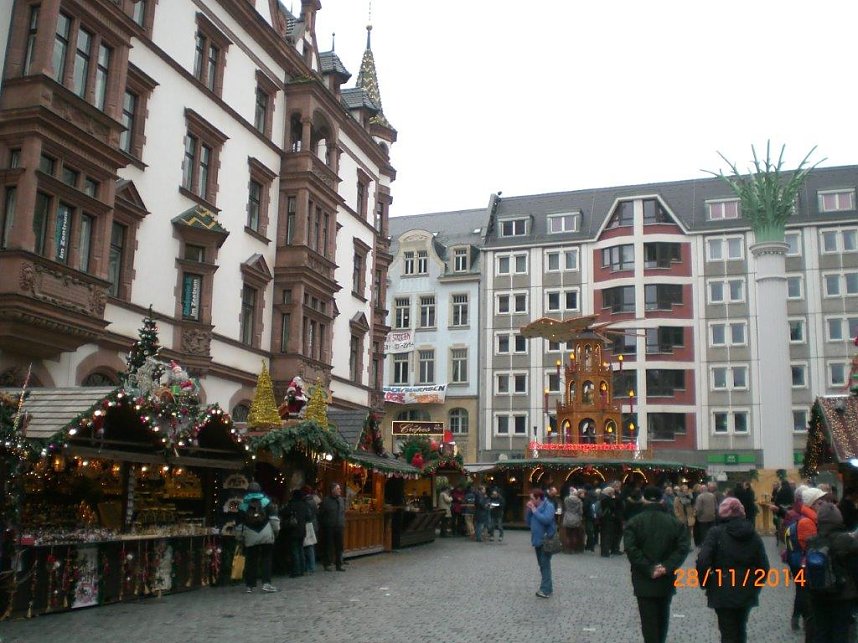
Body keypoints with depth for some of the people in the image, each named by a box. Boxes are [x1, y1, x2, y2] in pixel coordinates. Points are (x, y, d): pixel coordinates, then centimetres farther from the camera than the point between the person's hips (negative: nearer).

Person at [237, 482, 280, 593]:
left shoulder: (243, 505, 8)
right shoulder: (266, 501, 4)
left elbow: (239, 524, 8)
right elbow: (274, 517, -2)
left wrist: (240, 537, 16)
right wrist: (276, 530, 5)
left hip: (250, 537, 1)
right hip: (266, 535, -1)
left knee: (251, 561, 8)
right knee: (266, 559, 2)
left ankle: (250, 585, 12)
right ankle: (266, 583, -8)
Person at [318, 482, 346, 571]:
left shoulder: (341, 500, 9)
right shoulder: (326, 501, -7)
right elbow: (320, 515, -3)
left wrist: (343, 524, 11)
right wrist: (322, 525, -4)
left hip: (339, 527, 5)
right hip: (329, 528, -5)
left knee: (339, 546, 6)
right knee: (328, 546, 1)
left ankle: (339, 565, 13)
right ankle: (327, 564, 12)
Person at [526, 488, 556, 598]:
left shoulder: (548, 506, -12)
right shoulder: (534, 507, 10)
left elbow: (546, 519, -27)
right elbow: (528, 522, 11)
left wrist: (535, 511, -20)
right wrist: (528, 510, -2)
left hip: (546, 540, -8)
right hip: (537, 540, 8)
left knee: (545, 565, -9)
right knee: (542, 565, 14)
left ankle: (546, 590, -9)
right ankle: (547, 587, 23)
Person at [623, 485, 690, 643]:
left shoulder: (634, 522, -7)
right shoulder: (675, 522, 1)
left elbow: (631, 549, -18)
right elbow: (683, 547, -9)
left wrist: (648, 569, -16)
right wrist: (667, 567, -13)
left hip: (644, 581, -3)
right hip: (666, 580, 3)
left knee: (649, 621, 0)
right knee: (662, 618, 21)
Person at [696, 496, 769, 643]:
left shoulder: (716, 533, -10)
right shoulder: (753, 535, 5)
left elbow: (703, 561, -18)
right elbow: (763, 566, 5)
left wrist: (705, 584, -4)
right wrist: (755, 587, 16)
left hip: (723, 592, -4)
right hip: (746, 592, 5)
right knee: (740, 630, 21)